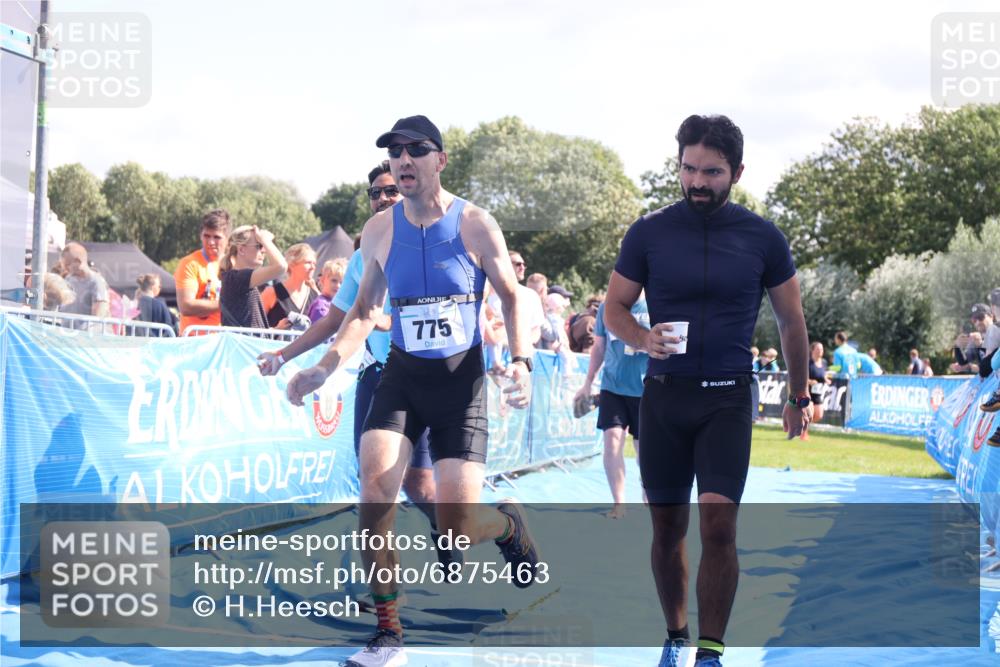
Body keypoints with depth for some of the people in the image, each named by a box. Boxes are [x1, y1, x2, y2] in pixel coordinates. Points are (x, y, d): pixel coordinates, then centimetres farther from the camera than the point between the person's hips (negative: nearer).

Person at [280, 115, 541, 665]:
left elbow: (511, 296, 2)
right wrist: (324, 368, -3)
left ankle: (509, 524, 31)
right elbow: (364, 310, 10)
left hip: (462, 377, -2)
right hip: (402, 374, 2)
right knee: (375, 483, -21)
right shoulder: (379, 231, -1)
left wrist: (521, 361, -13)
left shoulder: (475, 225, -9)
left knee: (456, 528, -8)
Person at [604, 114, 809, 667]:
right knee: (667, 528, 7)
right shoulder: (648, 232, -2)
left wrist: (799, 397, 14)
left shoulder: (762, 238, -1)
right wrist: (643, 339, -16)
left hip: (727, 397, -1)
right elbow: (614, 308, 5)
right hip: (664, 393, 1)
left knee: (718, 524, -14)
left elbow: (790, 320, 10)